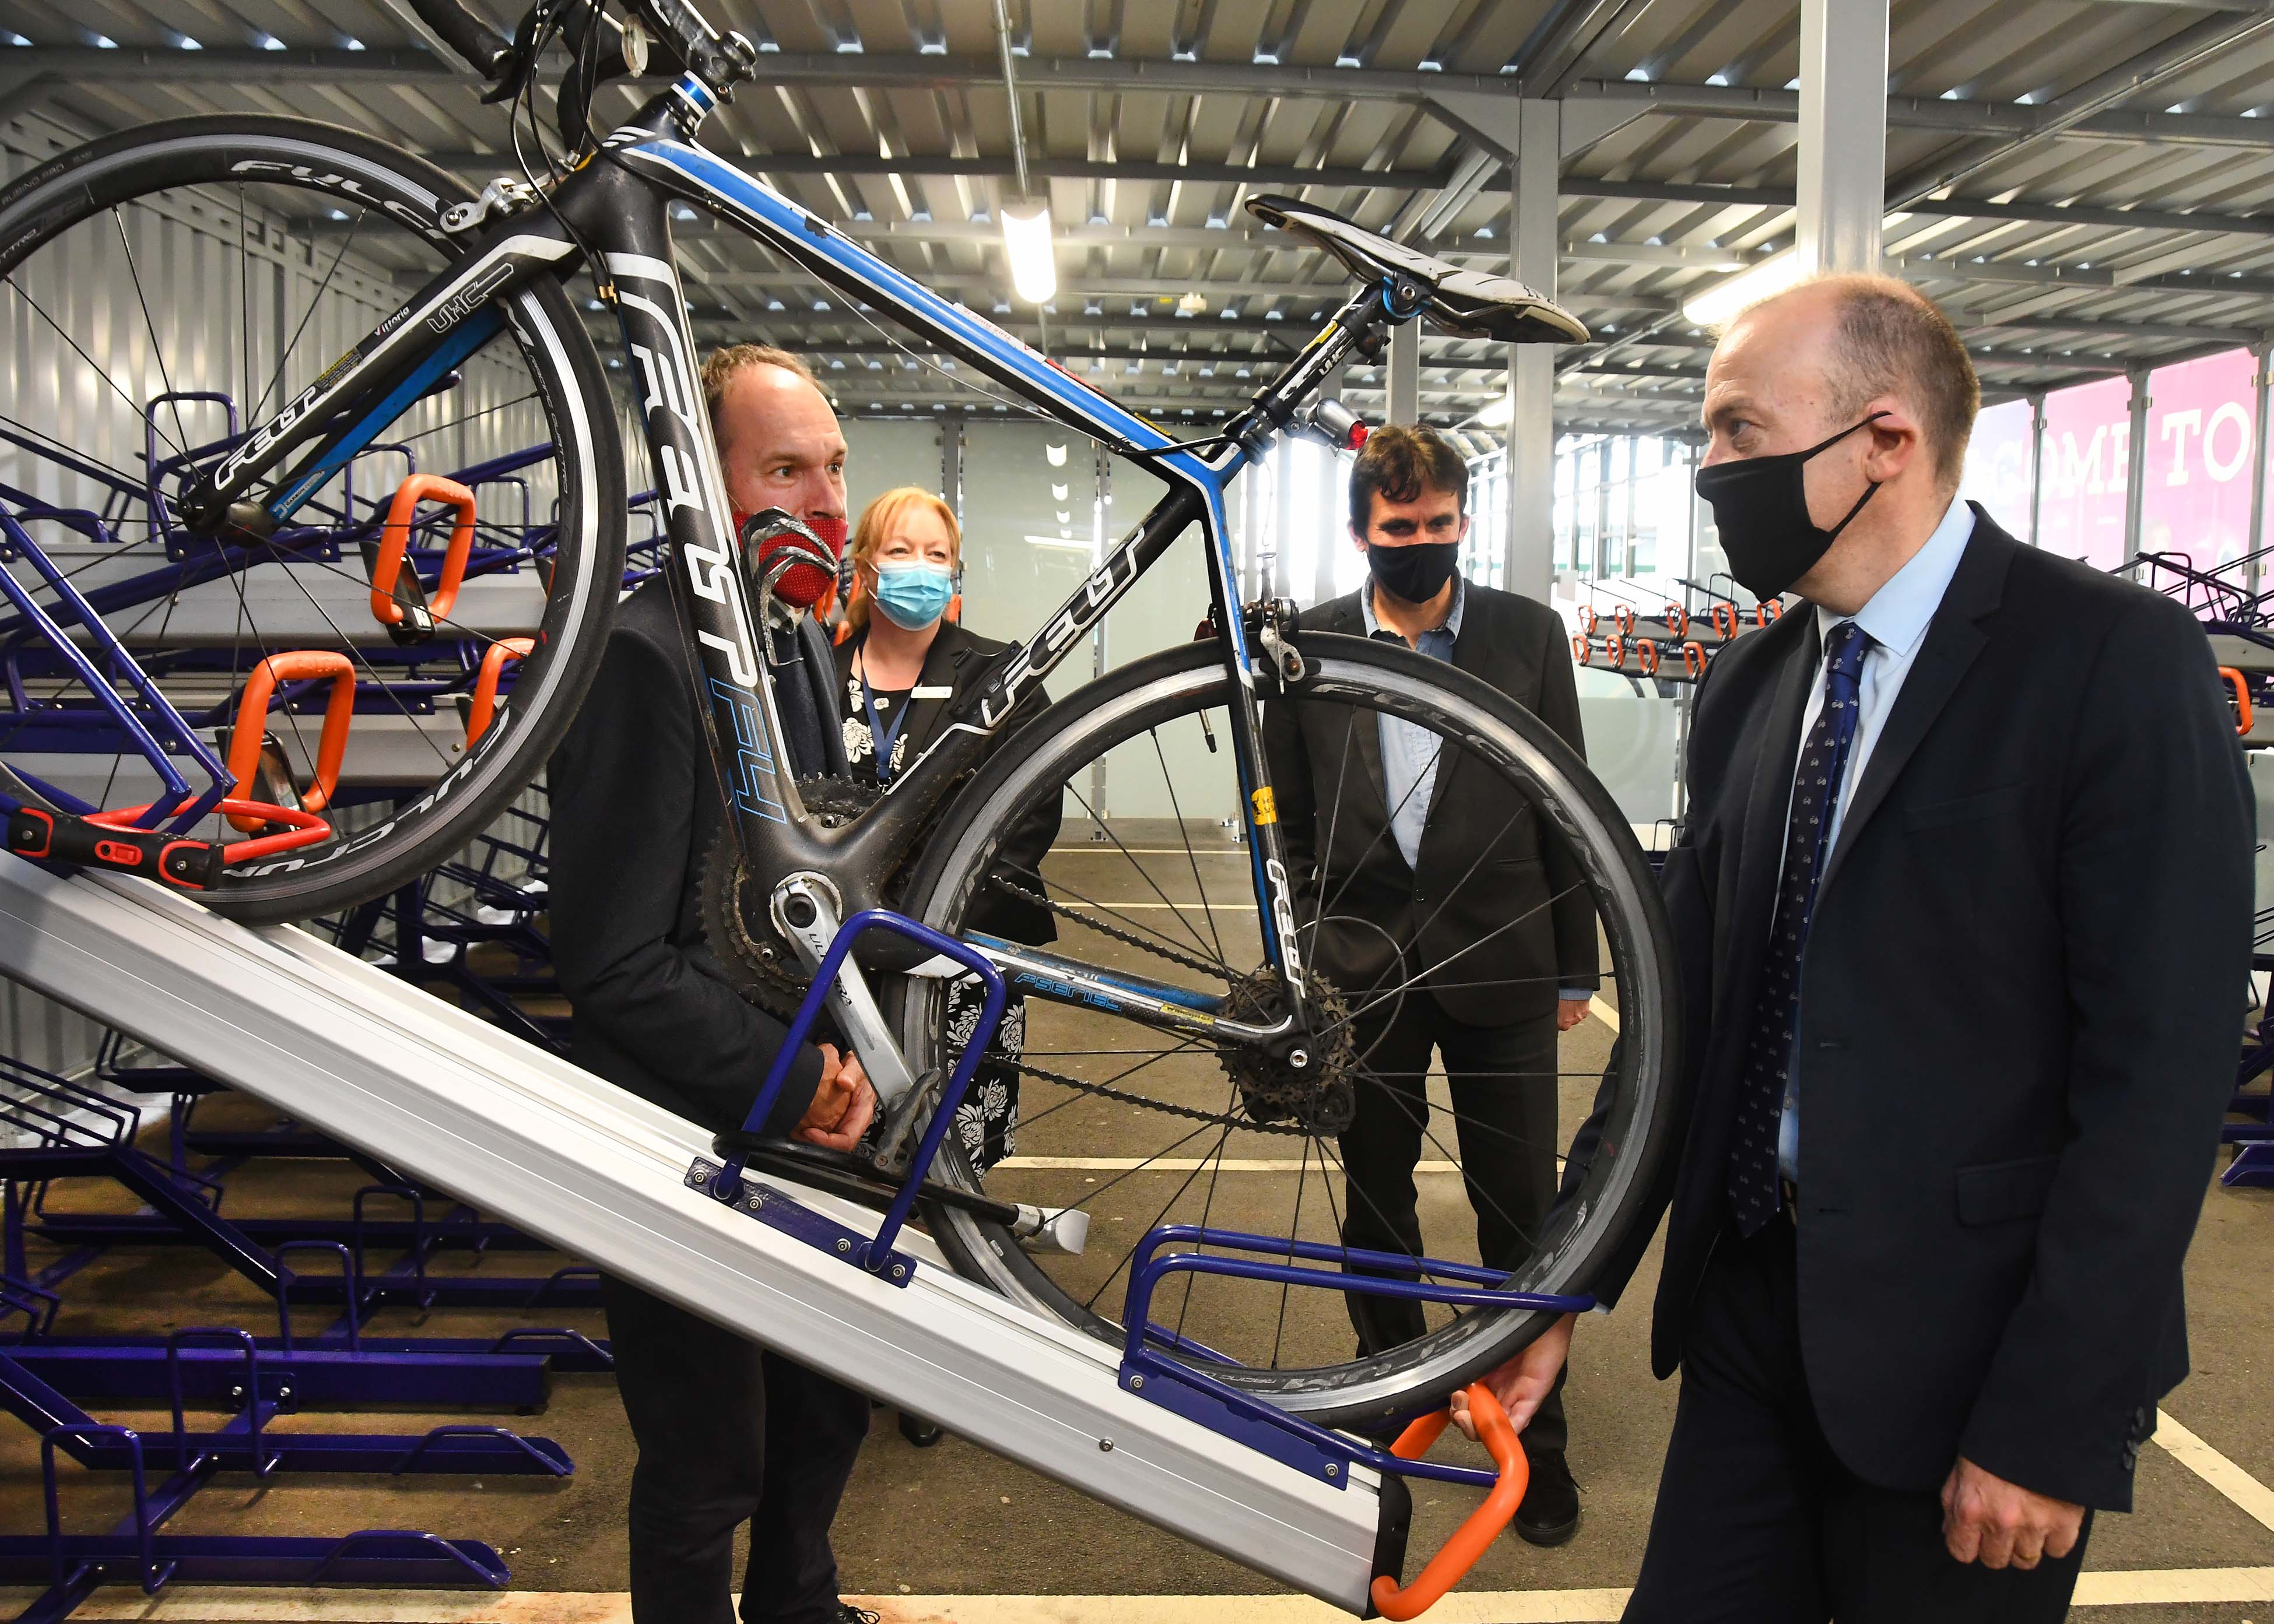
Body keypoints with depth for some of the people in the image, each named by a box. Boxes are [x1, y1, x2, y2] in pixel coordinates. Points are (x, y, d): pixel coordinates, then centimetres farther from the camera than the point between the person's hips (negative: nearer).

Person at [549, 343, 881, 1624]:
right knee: (710, 1469, 9)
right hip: (687, 1141, -8)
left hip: (802, 1128, 9)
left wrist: (849, 1058, 2)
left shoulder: (804, 638, 7)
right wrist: (793, 1076, -19)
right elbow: (618, 962, -23)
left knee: (829, 1406, 24)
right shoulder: (642, 655, -21)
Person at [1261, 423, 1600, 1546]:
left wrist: (1576, 965, 5)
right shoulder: (1309, 646, 2)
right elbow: (1292, 814, 7)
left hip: (1499, 956, -1)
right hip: (1362, 962, 1)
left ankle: (1534, 1425, 23)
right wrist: (1315, 943, 7)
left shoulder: (1527, 634, 0)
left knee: (1520, 1206, 6)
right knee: (1375, 1194, 14)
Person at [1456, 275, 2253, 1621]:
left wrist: (2053, 1428, -16)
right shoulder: (1750, 686, 7)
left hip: (1964, 1349, -5)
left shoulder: (2118, 660, -13)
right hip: (1753, 1309, 6)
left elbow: (2161, 1071, -16)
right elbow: (1693, 999, 8)